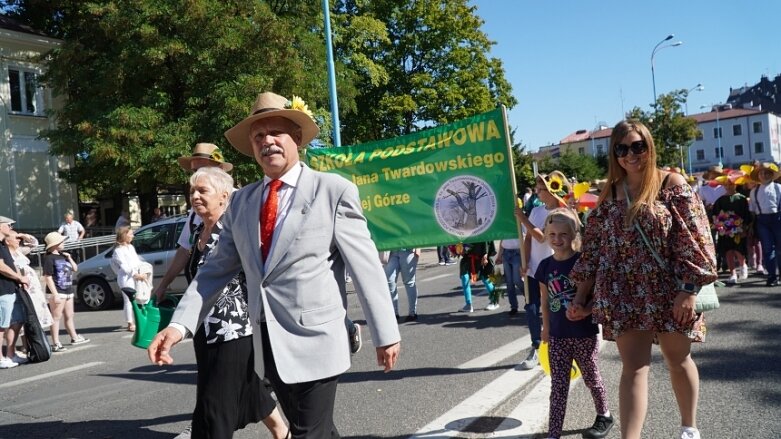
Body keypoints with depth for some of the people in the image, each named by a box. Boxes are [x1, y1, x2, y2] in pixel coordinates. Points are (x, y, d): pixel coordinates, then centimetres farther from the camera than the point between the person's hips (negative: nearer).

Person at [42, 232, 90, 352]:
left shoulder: (62, 255, 13)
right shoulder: (49, 258, -12)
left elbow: (75, 269, 20)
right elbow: (48, 278, -17)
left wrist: (70, 258, 2)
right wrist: (55, 294, -22)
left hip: (68, 291, 8)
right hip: (57, 292, -8)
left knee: (69, 316, 17)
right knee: (56, 317, -5)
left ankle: (75, 338, 28)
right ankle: (56, 344, -2)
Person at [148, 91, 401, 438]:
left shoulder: (335, 190, -7)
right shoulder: (241, 200, 9)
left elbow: (365, 266, -8)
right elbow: (217, 269, 8)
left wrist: (385, 334, -7)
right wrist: (180, 324, -3)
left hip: (313, 342, -5)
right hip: (267, 345, 5)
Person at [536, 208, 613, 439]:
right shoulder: (545, 265, 1)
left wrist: (583, 309, -24)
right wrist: (545, 327, 16)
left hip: (584, 333, -3)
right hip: (557, 335, 3)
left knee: (591, 378, 16)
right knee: (558, 385, 5)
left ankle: (604, 416, 41)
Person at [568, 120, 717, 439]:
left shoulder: (672, 184, -3)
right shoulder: (609, 194, 6)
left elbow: (694, 238, -8)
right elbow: (593, 248, 8)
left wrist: (689, 289, -15)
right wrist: (581, 295, 4)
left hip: (669, 292, -1)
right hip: (624, 296, 2)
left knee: (678, 360, 15)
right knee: (634, 367, -2)